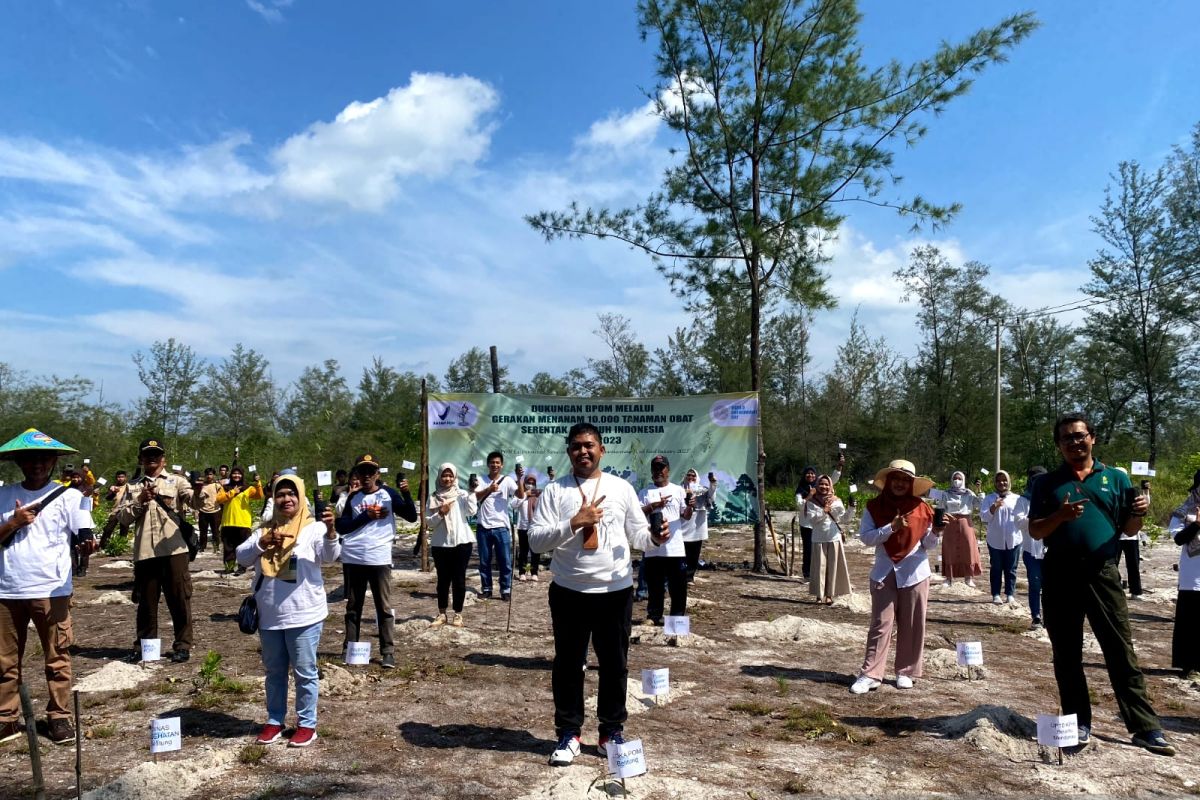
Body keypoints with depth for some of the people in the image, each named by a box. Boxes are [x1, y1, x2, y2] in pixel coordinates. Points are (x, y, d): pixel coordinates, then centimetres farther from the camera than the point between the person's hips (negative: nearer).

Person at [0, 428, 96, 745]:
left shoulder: (68, 496, -1)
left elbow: (84, 537, -7)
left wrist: (87, 543, -29)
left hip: (51, 590, -3)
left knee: (57, 659, 3)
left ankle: (59, 717, 12)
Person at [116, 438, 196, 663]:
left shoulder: (176, 481, 6)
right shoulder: (133, 488, 15)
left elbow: (195, 500, -11)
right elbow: (124, 517, 8)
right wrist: (140, 501, -8)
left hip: (173, 550, -3)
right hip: (144, 552, 3)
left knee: (179, 599, 2)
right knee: (146, 601, 12)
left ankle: (182, 645, 10)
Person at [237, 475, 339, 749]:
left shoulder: (313, 528, -7)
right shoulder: (265, 529, 8)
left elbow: (330, 556, -22)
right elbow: (242, 557, 0)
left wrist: (330, 531, -40)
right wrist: (263, 542, -17)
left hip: (304, 615, -5)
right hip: (269, 617, 5)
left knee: (304, 672, 5)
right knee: (274, 671, 18)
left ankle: (307, 724, 17)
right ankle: (274, 721, 31)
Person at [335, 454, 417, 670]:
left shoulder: (388, 494, 1)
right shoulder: (353, 498, 9)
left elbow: (412, 517, -6)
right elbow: (341, 527, 1)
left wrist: (406, 494, -21)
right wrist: (366, 515, -10)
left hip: (379, 559, -3)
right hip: (352, 559, 3)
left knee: (384, 607, 0)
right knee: (353, 606, 13)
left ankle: (388, 652, 2)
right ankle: (350, 648, 23)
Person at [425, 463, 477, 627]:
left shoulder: (462, 494, 3)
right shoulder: (433, 497, 5)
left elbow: (471, 510, -13)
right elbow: (428, 522, 3)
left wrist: (472, 491, -17)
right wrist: (440, 514, -14)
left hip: (461, 542, -1)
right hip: (440, 544, 1)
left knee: (459, 579, 4)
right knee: (443, 579, 9)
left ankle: (458, 614, 14)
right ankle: (442, 614, 20)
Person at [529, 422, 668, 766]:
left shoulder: (621, 488, 3)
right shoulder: (554, 490, -2)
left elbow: (637, 534, 6)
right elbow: (535, 540, -9)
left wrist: (654, 537, -16)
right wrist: (574, 522, -21)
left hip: (615, 591, 1)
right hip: (569, 592, -1)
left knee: (614, 664, 12)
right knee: (568, 664, 10)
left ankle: (612, 732, 28)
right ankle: (568, 733, 26)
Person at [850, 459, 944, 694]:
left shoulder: (921, 508, 1)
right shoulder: (874, 506, -1)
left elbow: (928, 545, 3)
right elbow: (865, 537, -9)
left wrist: (935, 532, -18)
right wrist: (891, 527, -20)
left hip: (914, 574, 1)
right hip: (884, 574, -1)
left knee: (912, 626, 7)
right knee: (880, 625, -1)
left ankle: (905, 672, 20)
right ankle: (871, 674, 0)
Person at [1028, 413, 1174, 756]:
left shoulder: (1116, 478, 9)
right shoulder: (1046, 483, 8)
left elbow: (1129, 529, 10)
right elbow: (1034, 531, 4)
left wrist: (1138, 514, -12)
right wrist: (1060, 516, -15)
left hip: (1102, 573, -1)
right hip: (1059, 575, 1)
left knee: (1121, 652, 1)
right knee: (1066, 655, 7)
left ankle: (1145, 728, 8)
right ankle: (1079, 725, 17)